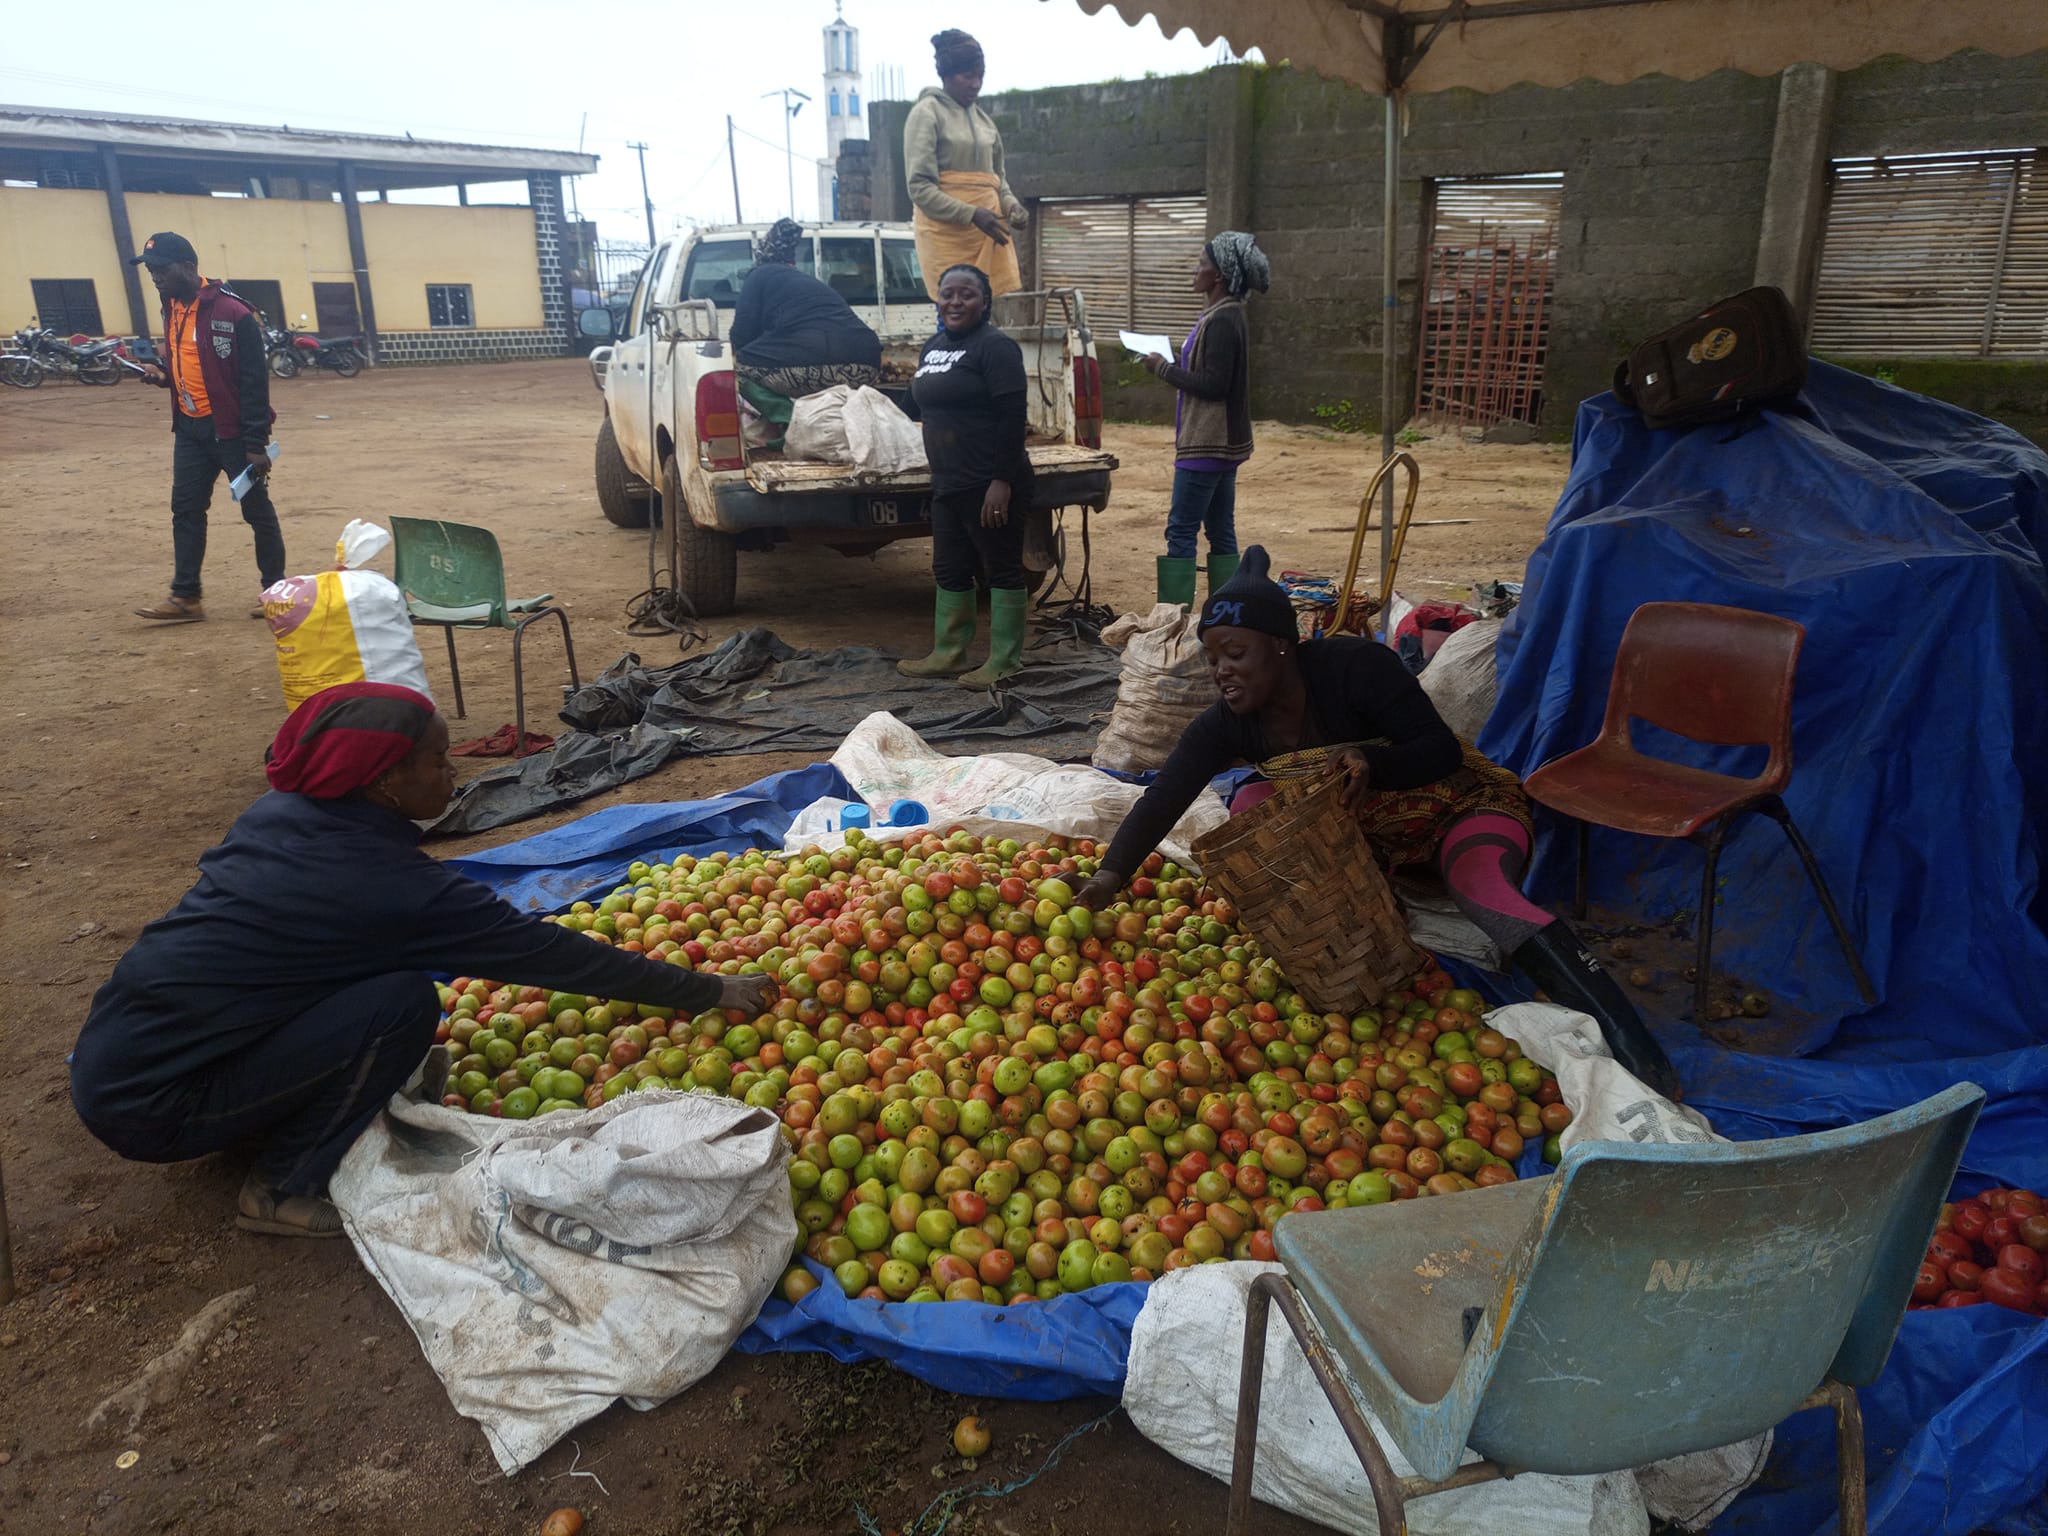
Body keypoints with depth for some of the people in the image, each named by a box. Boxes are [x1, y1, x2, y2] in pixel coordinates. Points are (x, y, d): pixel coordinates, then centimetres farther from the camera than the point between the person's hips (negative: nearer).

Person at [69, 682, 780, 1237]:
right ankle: (283, 1191, -1)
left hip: (103, 1057, 8)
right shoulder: (391, 884, -21)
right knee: (404, 1002, -17)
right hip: (150, 1109, -8)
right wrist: (714, 992, -7)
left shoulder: (275, 813, -1)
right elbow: (550, 953, -16)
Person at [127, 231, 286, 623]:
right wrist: (164, 375, -1)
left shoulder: (233, 312, -15)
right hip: (189, 430, 8)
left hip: (232, 431, -8)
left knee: (257, 510, 3)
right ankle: (186, 597, 11)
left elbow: (254, 381, -16)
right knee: (185, 510, 7)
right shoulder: (171, 309, 10)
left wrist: (256, 444, -18)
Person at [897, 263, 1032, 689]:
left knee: (1002, 569, 2)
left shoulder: (995, 347, -11)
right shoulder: (933, 346, 14)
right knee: (949, 570, 15)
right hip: (947, 483, 9)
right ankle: (947, 655, 26)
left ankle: (1003, 662, 9)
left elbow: (1012, 417, -17)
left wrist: (1002, 481, -22)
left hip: (990, 486, -9)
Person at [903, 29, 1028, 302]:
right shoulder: (927, 113, -1)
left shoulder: (983, 118, 20)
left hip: (986, 229, 7)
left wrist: (1010, 205, 3)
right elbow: (920, 187, -10)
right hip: (946, 230, -6)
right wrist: (971, 214, -18)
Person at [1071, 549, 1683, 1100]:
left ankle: (1637, 1055, -38)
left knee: (1488, 894, -34)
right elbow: (1162, 800, -21)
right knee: (1253, 804, -18)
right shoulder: (1225, 725, -12)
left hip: (1456, 804, -5)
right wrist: (1110, 875, -36)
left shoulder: (1355, 666, -25)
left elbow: (1442, 750, -24)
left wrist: (1373, 763, -44)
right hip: (1360, 832, 5)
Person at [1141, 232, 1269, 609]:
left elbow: (1214, 384, -21)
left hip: (1208, 444, -10)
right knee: (1221, 531, 11)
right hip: (1220, 442, 10)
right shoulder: (1226, 315, 15)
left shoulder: (1223, 320, -16)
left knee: (1181, 530, -8)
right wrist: (1168, 366, 8)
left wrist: (1164, 368, -12)